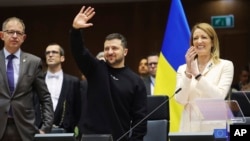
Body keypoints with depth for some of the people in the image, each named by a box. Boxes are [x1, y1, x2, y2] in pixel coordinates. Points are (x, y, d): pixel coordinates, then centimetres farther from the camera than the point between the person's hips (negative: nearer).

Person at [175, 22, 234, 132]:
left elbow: (219, 97, -12)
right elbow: (180, 100, -4)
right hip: (189, 128, 2)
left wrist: (197, 74, -17)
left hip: (214, 128, -2)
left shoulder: (225, 65, 1)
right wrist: (188, 72, -13)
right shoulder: (183, 69, 9)